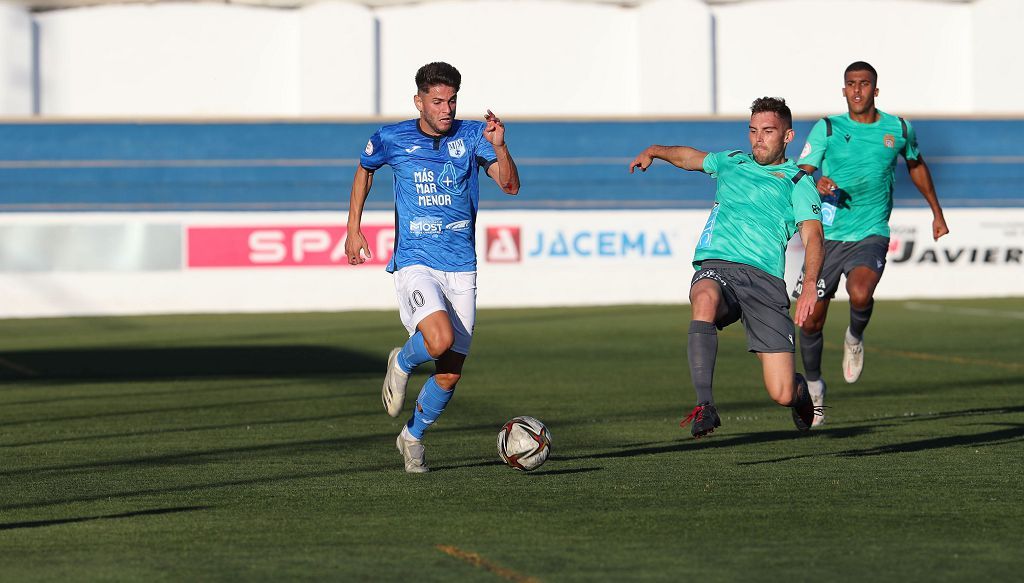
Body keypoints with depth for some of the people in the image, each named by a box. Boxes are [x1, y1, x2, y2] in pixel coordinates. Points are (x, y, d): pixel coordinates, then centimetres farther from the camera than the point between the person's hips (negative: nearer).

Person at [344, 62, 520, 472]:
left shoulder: (471, 136, 0)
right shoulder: (392, 140, -2)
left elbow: (510, 185, -9)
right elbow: (364, 172, 19)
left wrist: (499, 146, -26)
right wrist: (353, 230, 13)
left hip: (461, 269, 2)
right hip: (415, 264, -2)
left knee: (450, 374, 3)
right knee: (439, 340, -29)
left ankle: (412, 437, 29)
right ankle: (402, 363, 6)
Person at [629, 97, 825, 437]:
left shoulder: (797, 181, 11)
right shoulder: (731, 163, 24)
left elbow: (812, 237, -2)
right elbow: (689, 157, 45)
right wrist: (655, 151, 27)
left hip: (764, 278, -2)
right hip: (716, 268, 2)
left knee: (782, 394, -9)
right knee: (705, 299, -40)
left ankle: (800, 390, 32)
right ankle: (704, 406, -43)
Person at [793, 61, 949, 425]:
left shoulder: (898, 129, 4)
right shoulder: (827, 128, -1)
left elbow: (916, 166, 23)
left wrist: (937, 213, 30)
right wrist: (815, 185, -31)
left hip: (870, 235, -1)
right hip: (827, 235, 1)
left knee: (860, 294, -31)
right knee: (811, 322, 2)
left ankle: (855, 339, 4)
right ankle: (813, 385, 28)